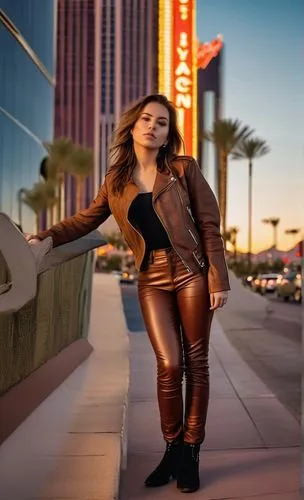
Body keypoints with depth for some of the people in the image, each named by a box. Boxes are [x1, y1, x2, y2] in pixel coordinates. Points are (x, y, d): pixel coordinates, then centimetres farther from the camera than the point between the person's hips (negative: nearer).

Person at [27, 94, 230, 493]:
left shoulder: (183, 169, -1)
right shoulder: (117, 180, 8)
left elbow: (209, 225, -2)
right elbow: (87, 219, 18)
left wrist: (218, 280, -8)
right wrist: (45, 237, 6)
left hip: (191, 272, -1)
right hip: (152, 280, 2)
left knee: (195, 362, 2)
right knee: (169, 365, -6)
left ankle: (191, 453, 15)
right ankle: (172, 450, 13)